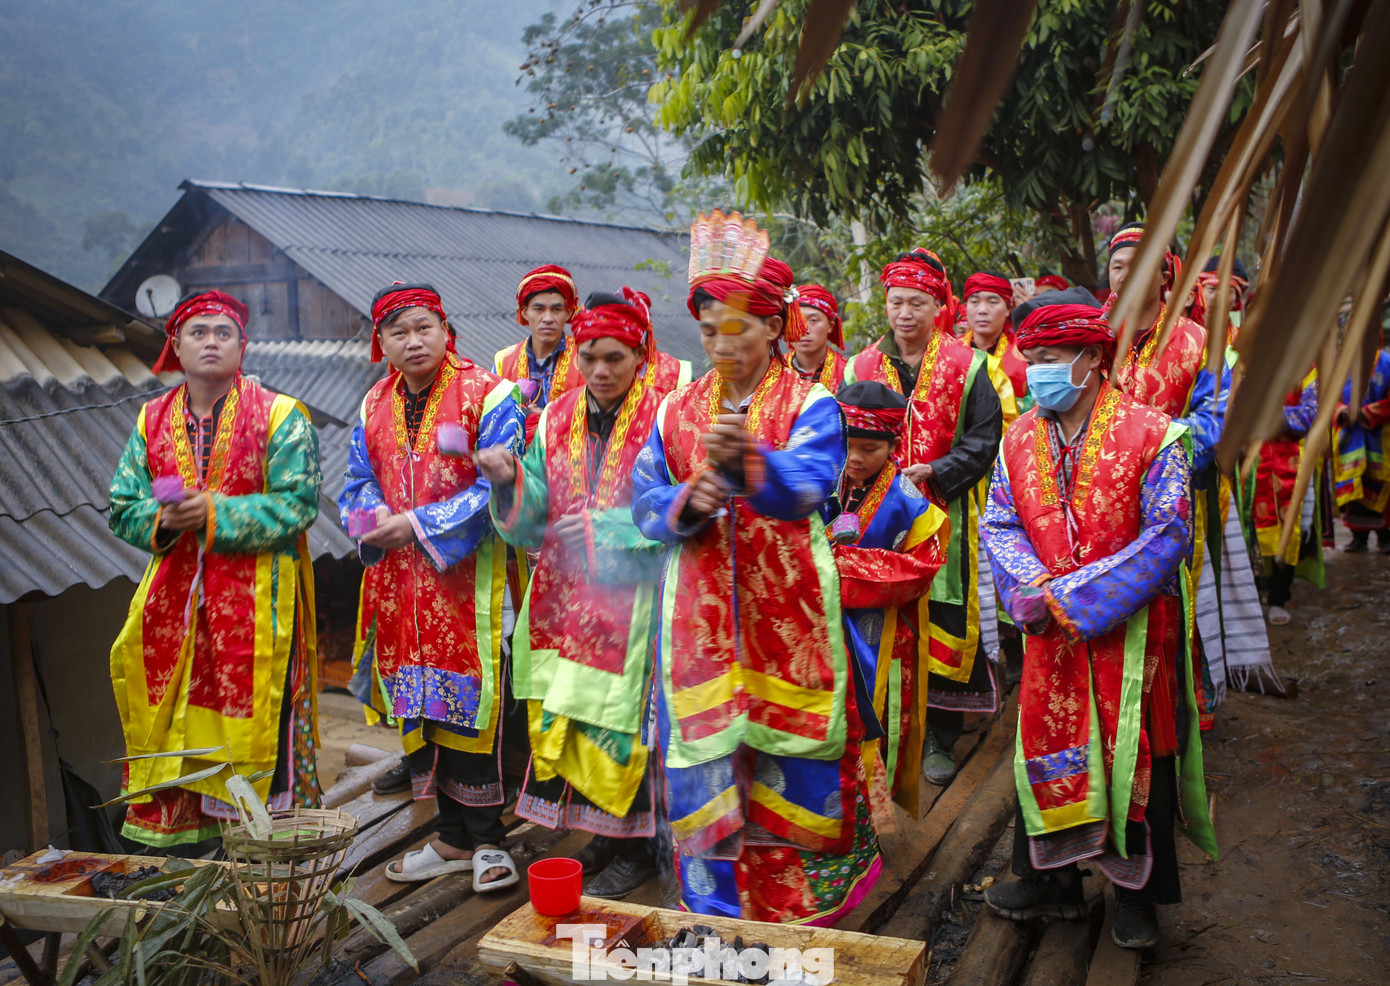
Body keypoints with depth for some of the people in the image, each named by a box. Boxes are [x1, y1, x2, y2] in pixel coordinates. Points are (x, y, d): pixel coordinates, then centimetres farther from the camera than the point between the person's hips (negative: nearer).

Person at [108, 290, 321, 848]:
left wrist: (215, 513, -17)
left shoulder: (279, 416, -1)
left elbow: (298, 504, -11)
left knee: (252, 720, -5)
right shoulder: (153, 420, 13)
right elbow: (123, 509, 11)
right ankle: (168, 831, 19)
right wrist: (162, 520, -11)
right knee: (167, 723, 6)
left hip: (257, 598, -4)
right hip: (175, 593, 4)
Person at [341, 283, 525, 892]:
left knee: (468, 703, -4)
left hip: (466, 574, -6)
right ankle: (455, 838, 23)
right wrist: (375, 518, -9)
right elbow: (358, 485, 15)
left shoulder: (486, 396, -7)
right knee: (421, 706, 10)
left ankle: (485, 841, 10)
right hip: (397, 578, 6)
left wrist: (420, 524, -17)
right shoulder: (373, 407, 12)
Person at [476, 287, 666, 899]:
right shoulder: (555, 422, 9)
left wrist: (602, 526, -17)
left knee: (624, 721, 0)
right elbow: (529, 525, 7)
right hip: (565, 598, 5)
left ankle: (637, 847, 18)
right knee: (565, 721, 9)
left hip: (631, 602, -5)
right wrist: (508, 481, -12)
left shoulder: (662, 421, -7)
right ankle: (604, 834, 27)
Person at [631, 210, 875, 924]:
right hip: (701, 610, 3)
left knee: (789, 747, 2)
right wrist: (686, 502, -14)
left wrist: (749, 460, -37)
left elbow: (807, 488, -18)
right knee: (704, 752, 4)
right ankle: (715, 906, 19)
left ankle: (806, 897, 21)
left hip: (786, 611, -3)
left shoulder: (810, 405, 0)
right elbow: (644, 500, 8)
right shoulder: (678, 410, 13)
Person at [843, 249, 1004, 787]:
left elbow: (985, 435, -2)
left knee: (943, 625, 0)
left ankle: (940, 739, 12)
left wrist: (936, 470, -15)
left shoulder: (965, 366, 2)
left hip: (945, 516, -2)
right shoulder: (861, 369, 9)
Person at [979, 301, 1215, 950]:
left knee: (1135, 753, 7)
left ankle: (1137, 892, 25)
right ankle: (1049, 879, 28)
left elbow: (1167, 534, -15)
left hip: (1134, 628, -4)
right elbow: (999, 525, 3)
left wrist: (1072, 595, -20)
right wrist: (1030, 586, -18)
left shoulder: (1151, 434, -11)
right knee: (1045, 743, 10)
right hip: (1052, 631, 4)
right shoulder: (1019, 440, 3)